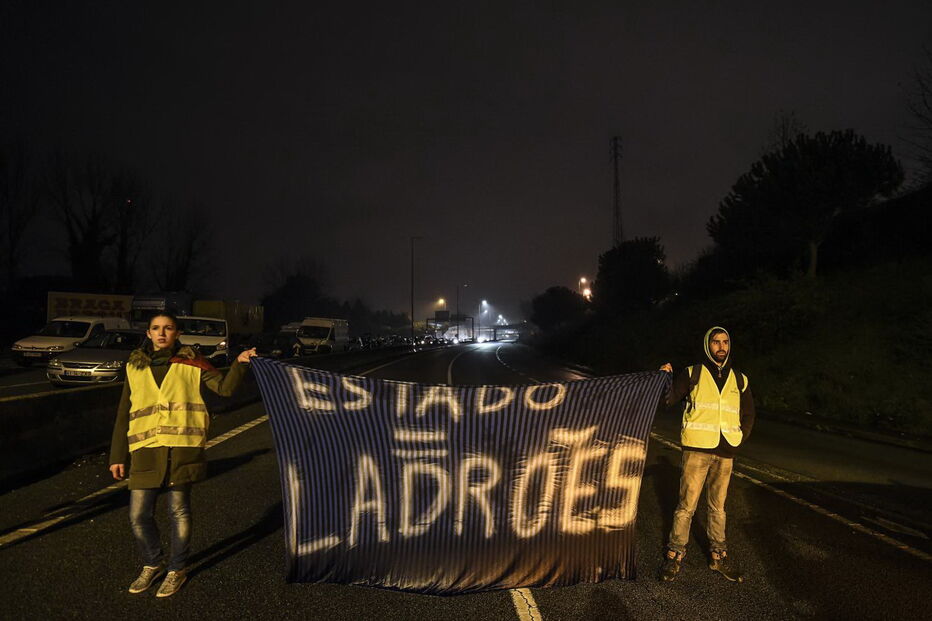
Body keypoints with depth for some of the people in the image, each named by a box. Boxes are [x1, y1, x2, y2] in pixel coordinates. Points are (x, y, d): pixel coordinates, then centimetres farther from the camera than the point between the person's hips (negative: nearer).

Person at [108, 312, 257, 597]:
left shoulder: (191, 363, 3)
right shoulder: (135, 367, 11)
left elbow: (224, 387, -4)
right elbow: (124, 415, 13)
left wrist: (239, 364, -21)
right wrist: (117, 456, 11)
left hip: (182, 448, -2)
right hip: (145, 450, 3)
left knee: (179, 512, 6)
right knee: (139, 515, 5)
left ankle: (176, 570, 27)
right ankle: (153, 564, 31)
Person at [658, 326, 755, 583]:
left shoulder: (739, 380, 12)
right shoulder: (693, 373, 2)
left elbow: (748, 415, 22)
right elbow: (667, 399, -4)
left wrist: (738, 440, 13)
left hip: (725, 453, 4)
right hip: (697, 448, -4)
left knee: (718, 506, 13)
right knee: (687, 505, -3)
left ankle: (718, 556, 24)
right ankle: (675, 554, 8)